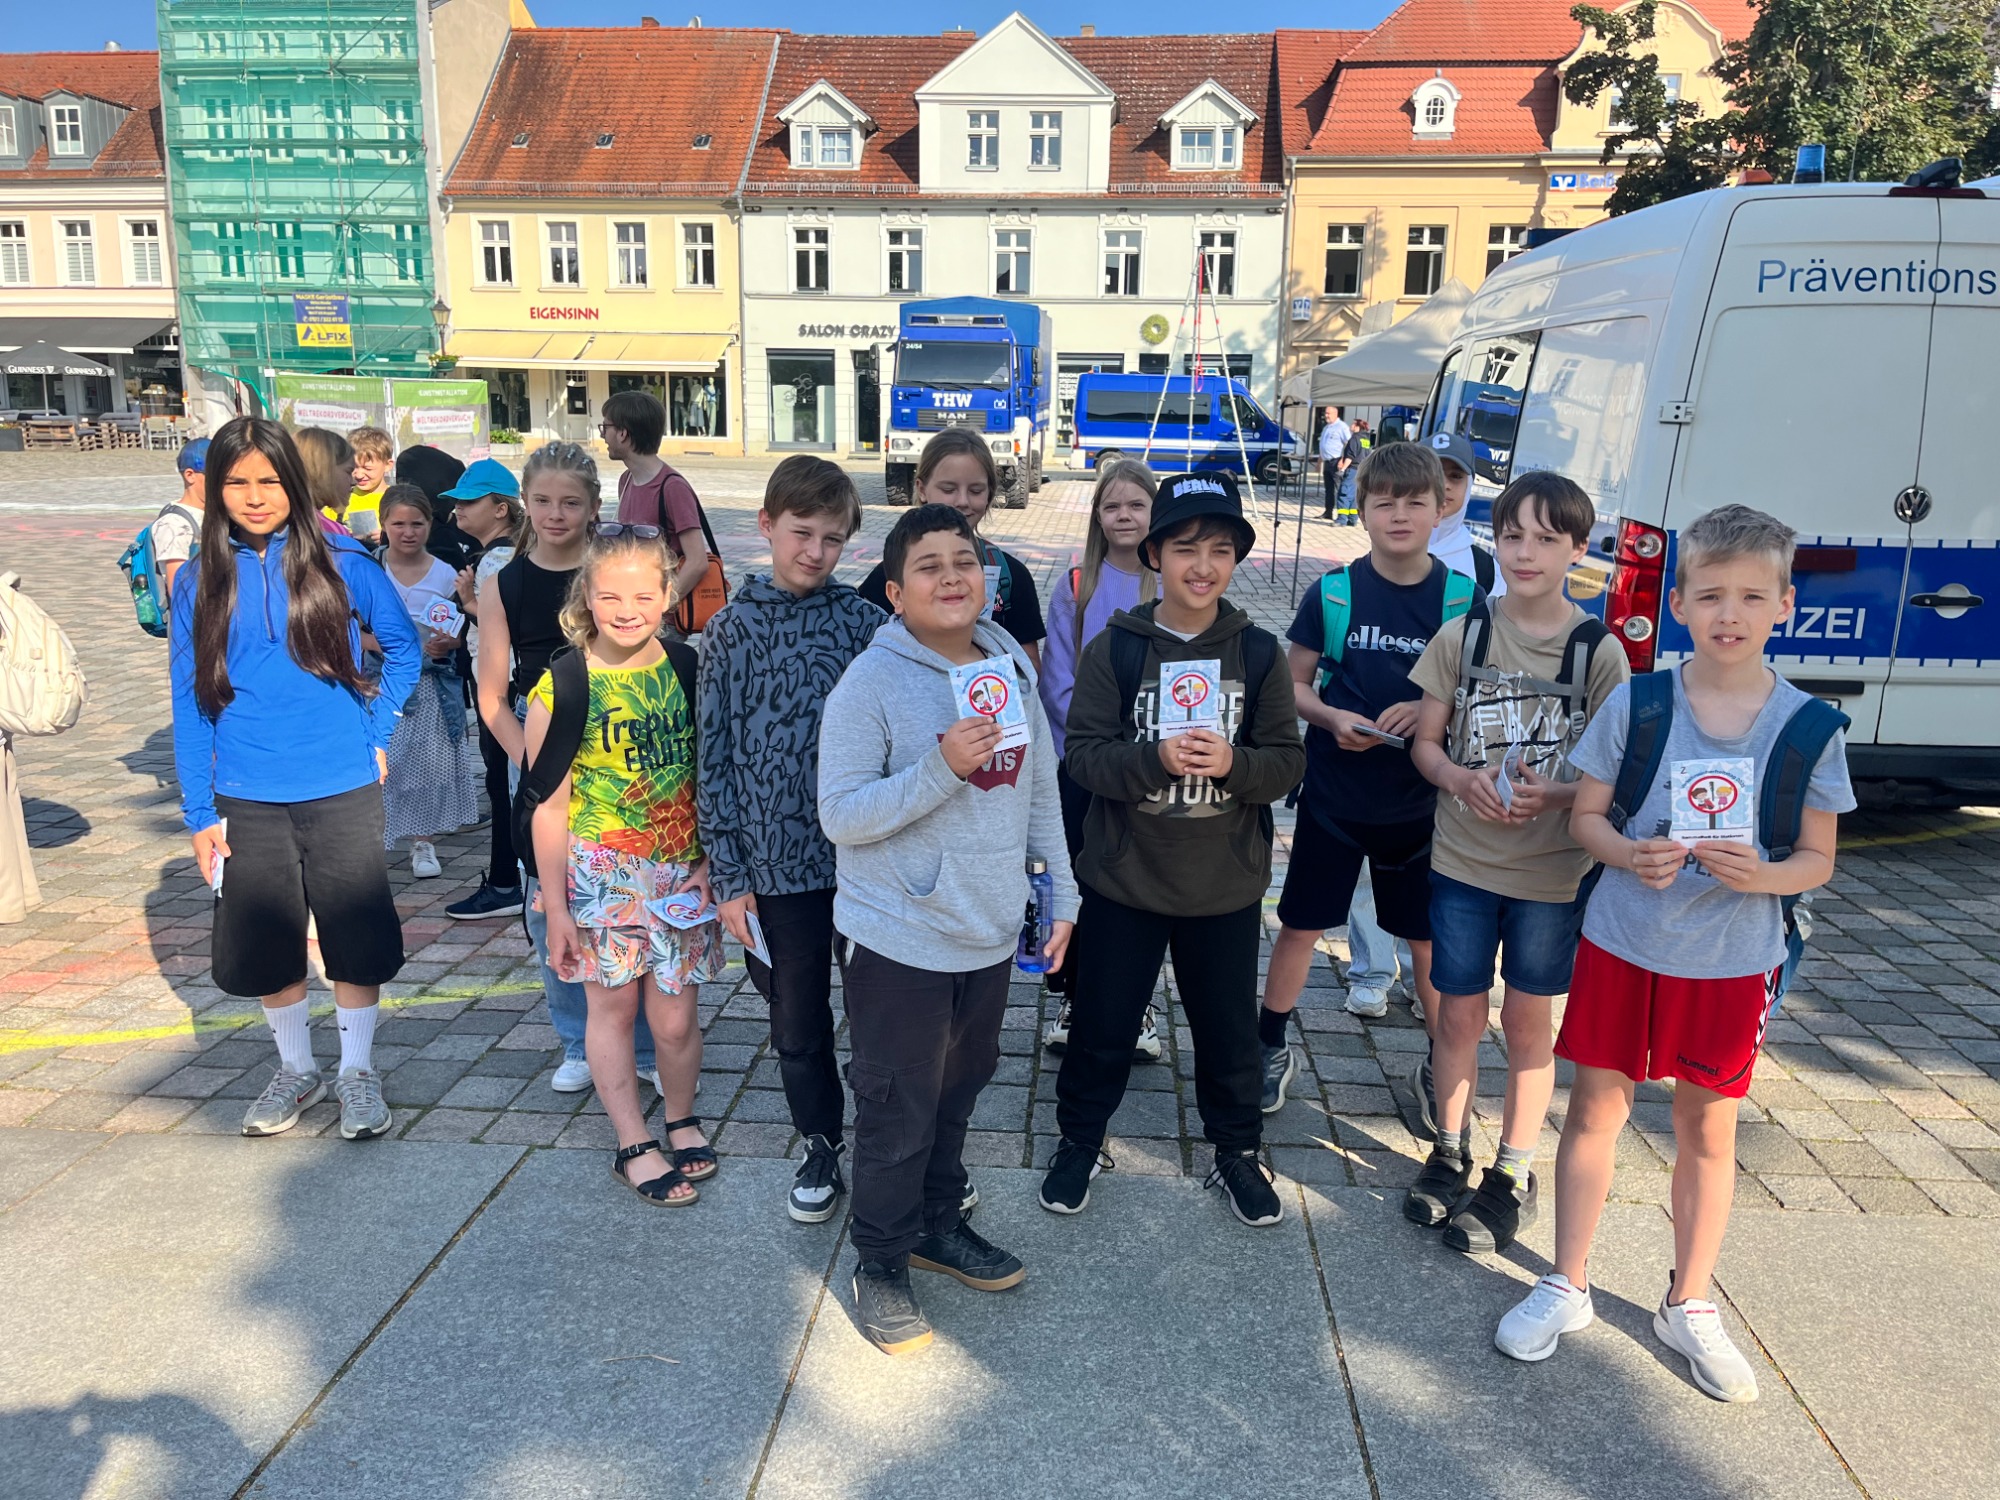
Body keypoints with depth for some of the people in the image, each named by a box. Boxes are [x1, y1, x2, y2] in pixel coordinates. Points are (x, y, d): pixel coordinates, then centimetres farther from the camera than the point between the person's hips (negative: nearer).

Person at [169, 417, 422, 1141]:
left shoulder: (341, 563, -4)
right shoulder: (202, 580, 1)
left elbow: (404, 646, 8)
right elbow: (190, 701, 3)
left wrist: (376, 734, -1)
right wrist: (198, 813, 1)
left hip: (341, 790, -2)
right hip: (246, 799, 2)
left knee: (357, 939, 5)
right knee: (263, 945, 12)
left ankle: (357, 1071, 25)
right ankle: (296, 1070, 33)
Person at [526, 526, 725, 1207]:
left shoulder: (690, 671, -2)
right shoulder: (561, 689, -10)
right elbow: (551, 806, -6)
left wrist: (710, 863, 0)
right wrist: (555, 905, -4)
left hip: (682, 873, 2)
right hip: (600, 873, -1)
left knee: (675, 1017, 7)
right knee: (613, 1009, 11)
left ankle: (681, 1121, 34)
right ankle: (634, 1144, 28)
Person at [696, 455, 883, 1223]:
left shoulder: (865, 622, -2)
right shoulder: (731, 630, -1)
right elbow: (714, 759, 0)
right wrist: (728, 875, -2)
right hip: (778, 866, 1)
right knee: (797, 1023, 15)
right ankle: (823, 1143, 37)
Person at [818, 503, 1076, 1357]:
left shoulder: (1012, 663, 3)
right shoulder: (872, 683, -16)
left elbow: (1040, 790, 11)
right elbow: (841, 815, -18)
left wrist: (1062, 892, 11)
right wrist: (942, 767, -29)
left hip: (989, 934, 6)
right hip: (898, 941, -6)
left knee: (957, 1092, 22)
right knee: (897, 1114, 7)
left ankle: (939, 1225, 44)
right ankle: (880, 1264, 29)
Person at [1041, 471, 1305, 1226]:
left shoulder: (1257, 652, -2)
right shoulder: (1114, 648, -7)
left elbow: (1288, 762, -3)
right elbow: (1085, 753, -11)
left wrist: (1232, 762, -23)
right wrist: (1156, 759, -28)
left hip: (1227, 884, 1)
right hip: (1124, 879, -1)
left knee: (1229, 1028, 17)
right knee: (1102, 1023, 14)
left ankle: (1236, 1151, 40)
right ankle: (1079, 1141, 37)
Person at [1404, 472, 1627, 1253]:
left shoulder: (1600, 651, -7)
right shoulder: (1461, 635, -2)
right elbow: (1425, 741, 2)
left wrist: (1550, 796, -23)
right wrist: (1461, 779, -19)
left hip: (1552, 871, -1)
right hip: (1462, 860, 1)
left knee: (1529, 1021, 10)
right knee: (1459, 1013, 11)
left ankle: (1514, 1175, 26)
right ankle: (1450, 1154, 31)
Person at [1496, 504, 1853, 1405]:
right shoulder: (1636, 702, -7)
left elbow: (1818, 858, -1)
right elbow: (1585, 814, -1)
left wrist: (1763, 876, -22)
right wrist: (1631, 855, -22)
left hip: (1732, 958, 0)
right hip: (1622, 940, 0)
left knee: (1708, 1129, 13)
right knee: (1595, 1106, 9)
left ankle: (1689, 1307, 33)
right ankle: (1567, 1287, 27)